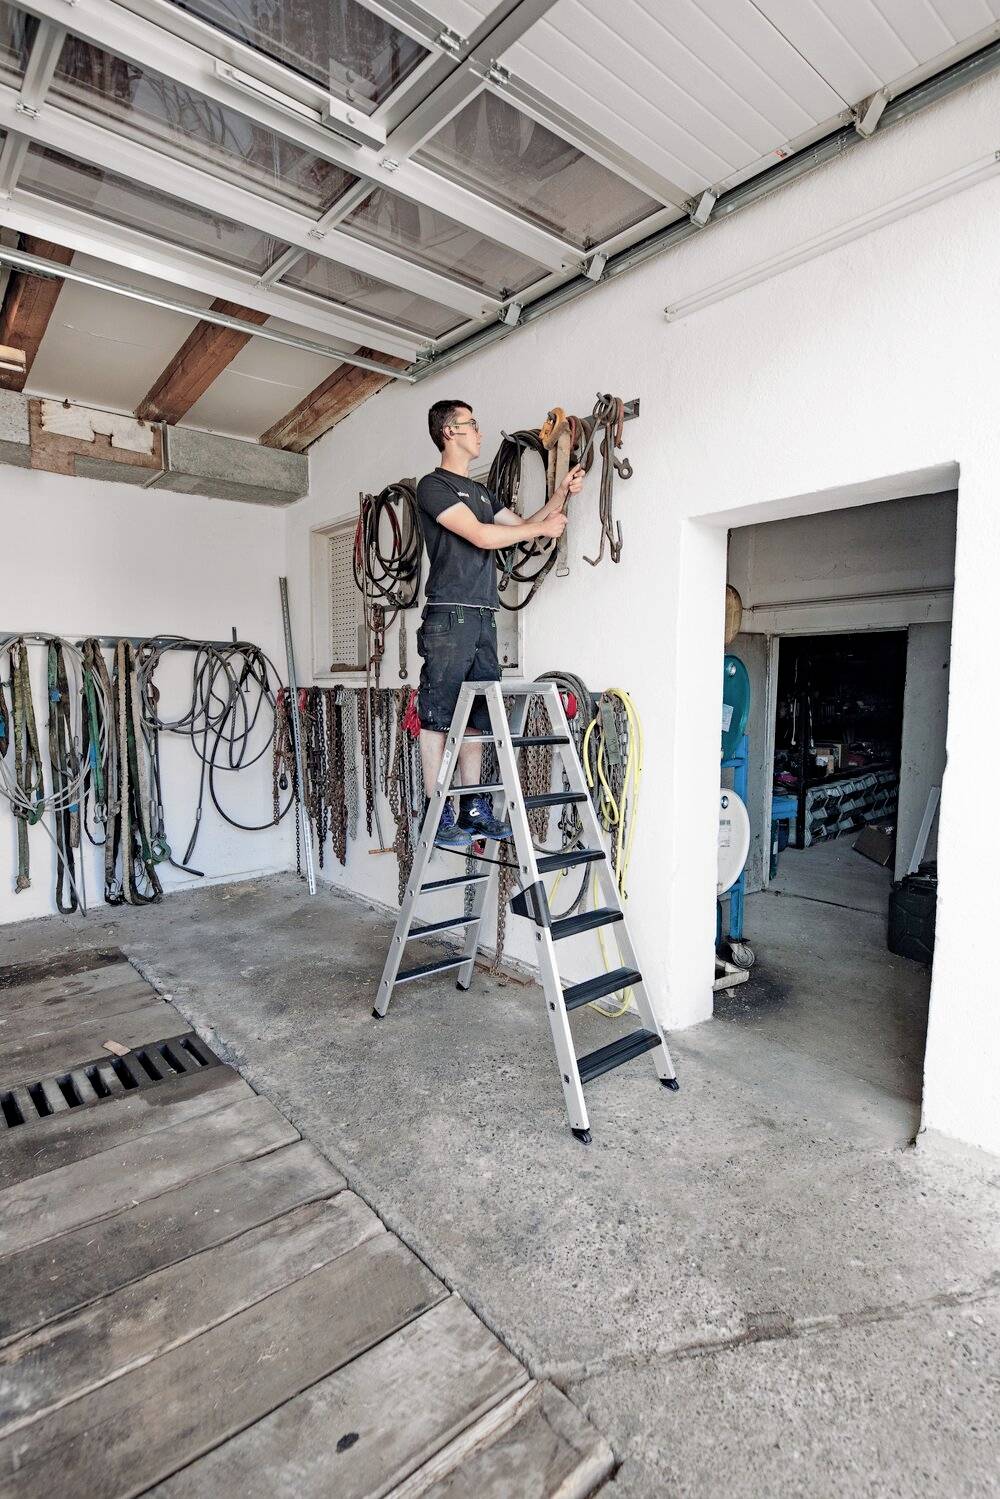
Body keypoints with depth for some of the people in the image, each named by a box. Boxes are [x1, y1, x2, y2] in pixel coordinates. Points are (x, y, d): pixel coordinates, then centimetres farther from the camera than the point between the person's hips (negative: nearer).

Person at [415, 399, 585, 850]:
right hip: (448, 617, -8)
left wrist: (561, 494, 15)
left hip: (482, 618, 8)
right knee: (437, 717, -7)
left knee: (475, 717, 6)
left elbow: (522, 525, 27)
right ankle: (439, 816, -4)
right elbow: (481, 536, -11)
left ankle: (473, 809, 11)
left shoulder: (480, 490, 25)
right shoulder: (433, 485, -1)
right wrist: (544, 528, -2)